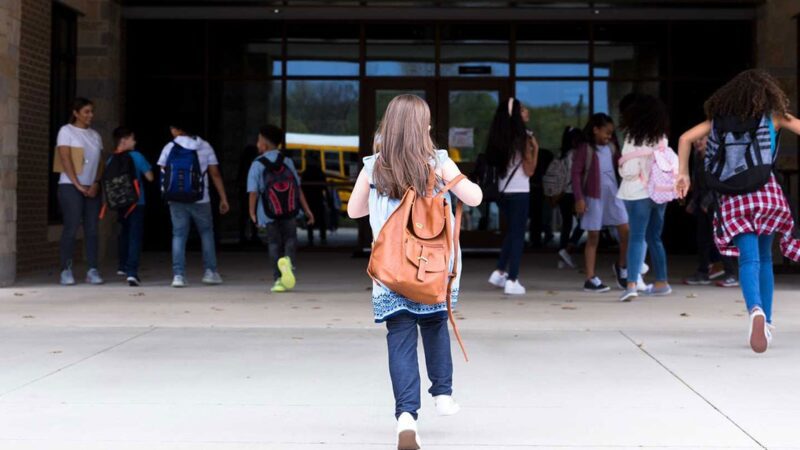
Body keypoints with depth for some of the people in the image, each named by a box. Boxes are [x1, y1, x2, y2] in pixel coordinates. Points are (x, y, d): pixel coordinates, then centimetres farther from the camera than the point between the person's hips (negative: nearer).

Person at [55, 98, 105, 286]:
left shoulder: (95, 135, 16)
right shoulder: (66, 131, 0)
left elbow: (99, 163, 12)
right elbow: (65, 160, -7)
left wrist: (95, 184, -4)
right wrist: (79, 186, -12)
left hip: (92, 188, 5)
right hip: (71, 186, -5)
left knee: (92, 229, 0)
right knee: (71, 228, -9)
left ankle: (92, 270, 0)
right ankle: (66, 270, -4)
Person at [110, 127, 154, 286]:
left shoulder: (111, 160, 1)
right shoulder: (136, 156, -9)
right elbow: (150, 177, -7)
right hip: (136, 203, -5)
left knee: (124, 234, 24)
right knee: (135, 237, -7)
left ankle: (122, 267, 35)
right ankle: (132, 272, -19)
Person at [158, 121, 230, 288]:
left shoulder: (169, 148, -1)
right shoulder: (205, 147, 1)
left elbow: (163, 174, -1)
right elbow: (215, 174, -1)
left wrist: (167, 193, 13)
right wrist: (223, 199, 1)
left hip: (176, 200, 0)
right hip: (200, 199, 0)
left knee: (178, 235, 5)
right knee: (206, 232, 15)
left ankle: (178, 275, -3)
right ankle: (210, 272, 12)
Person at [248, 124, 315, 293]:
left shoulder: (257, 165, -5)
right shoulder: (287, 162, 4)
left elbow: (253, 192, -9)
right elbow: (298, 188, 2)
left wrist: (252, 213, 3)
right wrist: (307, 210, 6)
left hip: (268, 213, -1)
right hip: (289, 211, 1)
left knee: (274, 243, 10)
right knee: (290, 239, 12)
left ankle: (279, 279, 1)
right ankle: (288, 261, -21)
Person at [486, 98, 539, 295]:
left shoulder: (500, 138, 5)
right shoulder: (523, 137, -12)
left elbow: (495, 162, 10)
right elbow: (529, 170, -11)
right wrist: (535, 148, -5)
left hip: (504, 191, 6)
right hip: (520, 192, -6)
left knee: (511, 232, 21)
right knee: (518, 235, 1)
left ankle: (500, 272, 18)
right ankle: (512, 280, 1)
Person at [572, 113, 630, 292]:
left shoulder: (612, 147, 9)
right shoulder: (585, 149, -7)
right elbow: (576, 173, -9)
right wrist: (579, 198, -14)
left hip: (613, 195, 5)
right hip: (593, 197, -5)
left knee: (626, 231, -1)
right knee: (593, 237, 1)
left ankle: (621, 266, 23)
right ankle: (591, 279, 8)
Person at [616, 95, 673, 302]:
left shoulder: (634, 139, -12)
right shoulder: (662, 139, 6)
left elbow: (630, 170, -14)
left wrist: (621, 167, 5)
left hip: (638, 193, -6)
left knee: (637, 238, -9)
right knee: (655, 238, 17)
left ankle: (631, 284, -19)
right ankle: (661, 283, 23)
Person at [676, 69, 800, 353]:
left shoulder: (719, 118, 13)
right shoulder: (773, 116, 8)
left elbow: (686, 138, 7)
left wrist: (683, 173, 9)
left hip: (734, 200, 1)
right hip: (766, 193, 0)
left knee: (748, 260, -7)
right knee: (764, 258, 15)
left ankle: (756, 310, -34)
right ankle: (766, 323, 14)